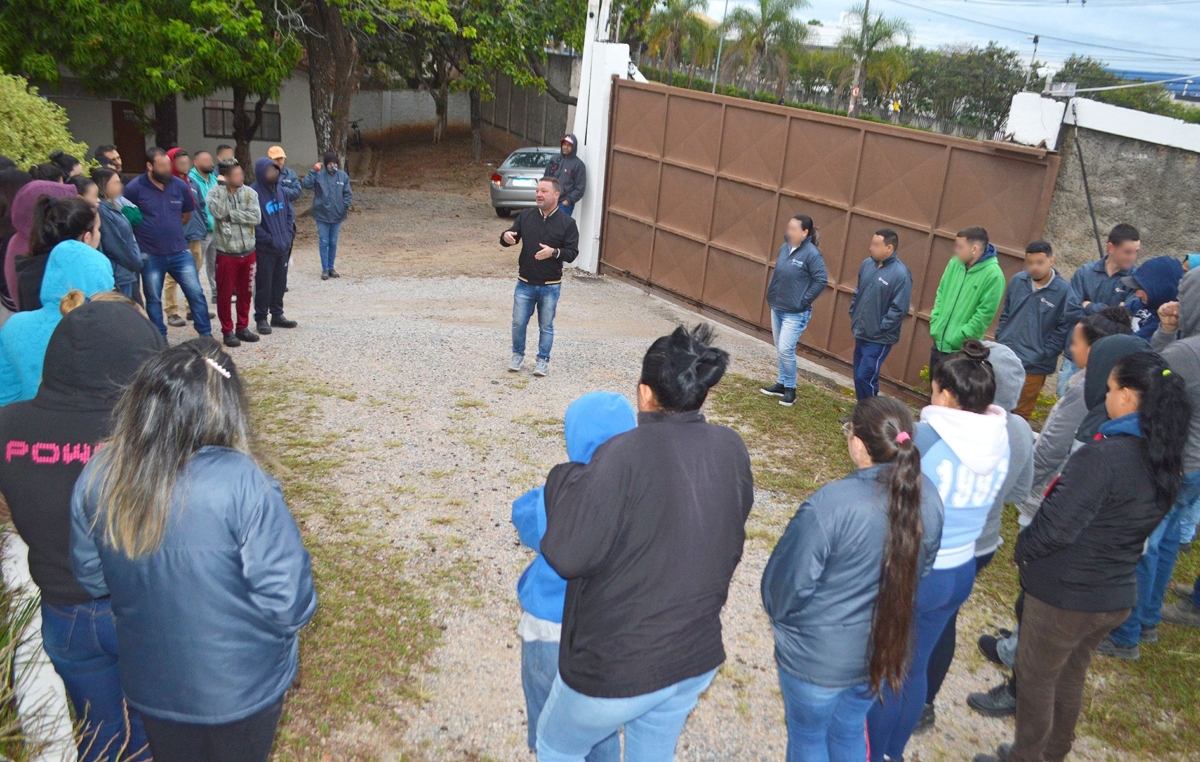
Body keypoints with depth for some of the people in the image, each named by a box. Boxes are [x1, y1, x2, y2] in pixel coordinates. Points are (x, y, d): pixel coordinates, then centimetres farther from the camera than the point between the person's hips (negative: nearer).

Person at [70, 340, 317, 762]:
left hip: (149, 686, 4)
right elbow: (287, 602, -27)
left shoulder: (97, 477, -17)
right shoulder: (240, 483, -32)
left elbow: (91, 578, 0)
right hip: (241, 691, -3)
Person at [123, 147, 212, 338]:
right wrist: (143, 233, 7)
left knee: (196, 293, 1)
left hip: (180, 252, 2)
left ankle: (206, 335, 12)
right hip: (150, 256, -2)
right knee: (153, 299, 9)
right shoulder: (135, 188, -11)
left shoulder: (179, 185, -1)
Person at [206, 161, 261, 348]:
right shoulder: (215, 192, -7)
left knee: (245, 292, 13)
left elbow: (256, 217, -12)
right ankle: (227, 331, 14)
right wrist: (222, 187, -21)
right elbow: (217, 212, -26)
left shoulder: (250, 193, 0)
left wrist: (231, 215, -17)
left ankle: (242, 328, 26)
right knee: (225, 294, 3)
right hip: (226, 253, -3)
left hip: (248, 252, 3)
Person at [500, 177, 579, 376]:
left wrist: (554, 252, -28)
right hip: (525, 284, 2)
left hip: (550, 286, -2)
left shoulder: (567, 223, -7)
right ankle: (518, 355, 29)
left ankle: (543, 360, 25)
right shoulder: (526, 216, 1)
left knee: (546, 326, 9)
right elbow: (510, 238, 3)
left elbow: (572, 253, -9)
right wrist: (506, 236, -21)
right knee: (518, 323, 8)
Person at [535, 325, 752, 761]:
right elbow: (726, 535, 4)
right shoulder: (732, 449, -7)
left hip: (618, 666, -5)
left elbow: (567, 553, -25)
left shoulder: (627, 455, -26)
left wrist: (565, 479, -10)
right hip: (698, 656, 5)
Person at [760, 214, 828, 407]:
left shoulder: (811, 254, -17)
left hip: (795, 313, -7)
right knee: (780, 349, 15)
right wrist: (771, 293, 9)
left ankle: (790, 389, 7)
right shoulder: (784, 248, 4)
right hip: (777, 308, 7)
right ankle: (781, 384, 28)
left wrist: (804, 301, -16)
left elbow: (821, 281, -17)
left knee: (785, 350, -9)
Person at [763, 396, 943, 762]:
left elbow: (789, 581, -22)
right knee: (849, 732, 28)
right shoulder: (926, 494, -12)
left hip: (818, 657, -5)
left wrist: (779, 615, 1)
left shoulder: (830, 505, -33)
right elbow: (922, 567, 4)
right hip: (885, 650, 6)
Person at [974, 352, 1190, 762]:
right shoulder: (1166, 462, -2)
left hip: (1065, 594, -8)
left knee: (1035, 679, 14)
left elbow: (1056, 527, -27)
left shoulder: (1105, 455, -28)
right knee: (1071, 674, 26)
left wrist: (1022, 550, -8)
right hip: (1117, 595, 8)